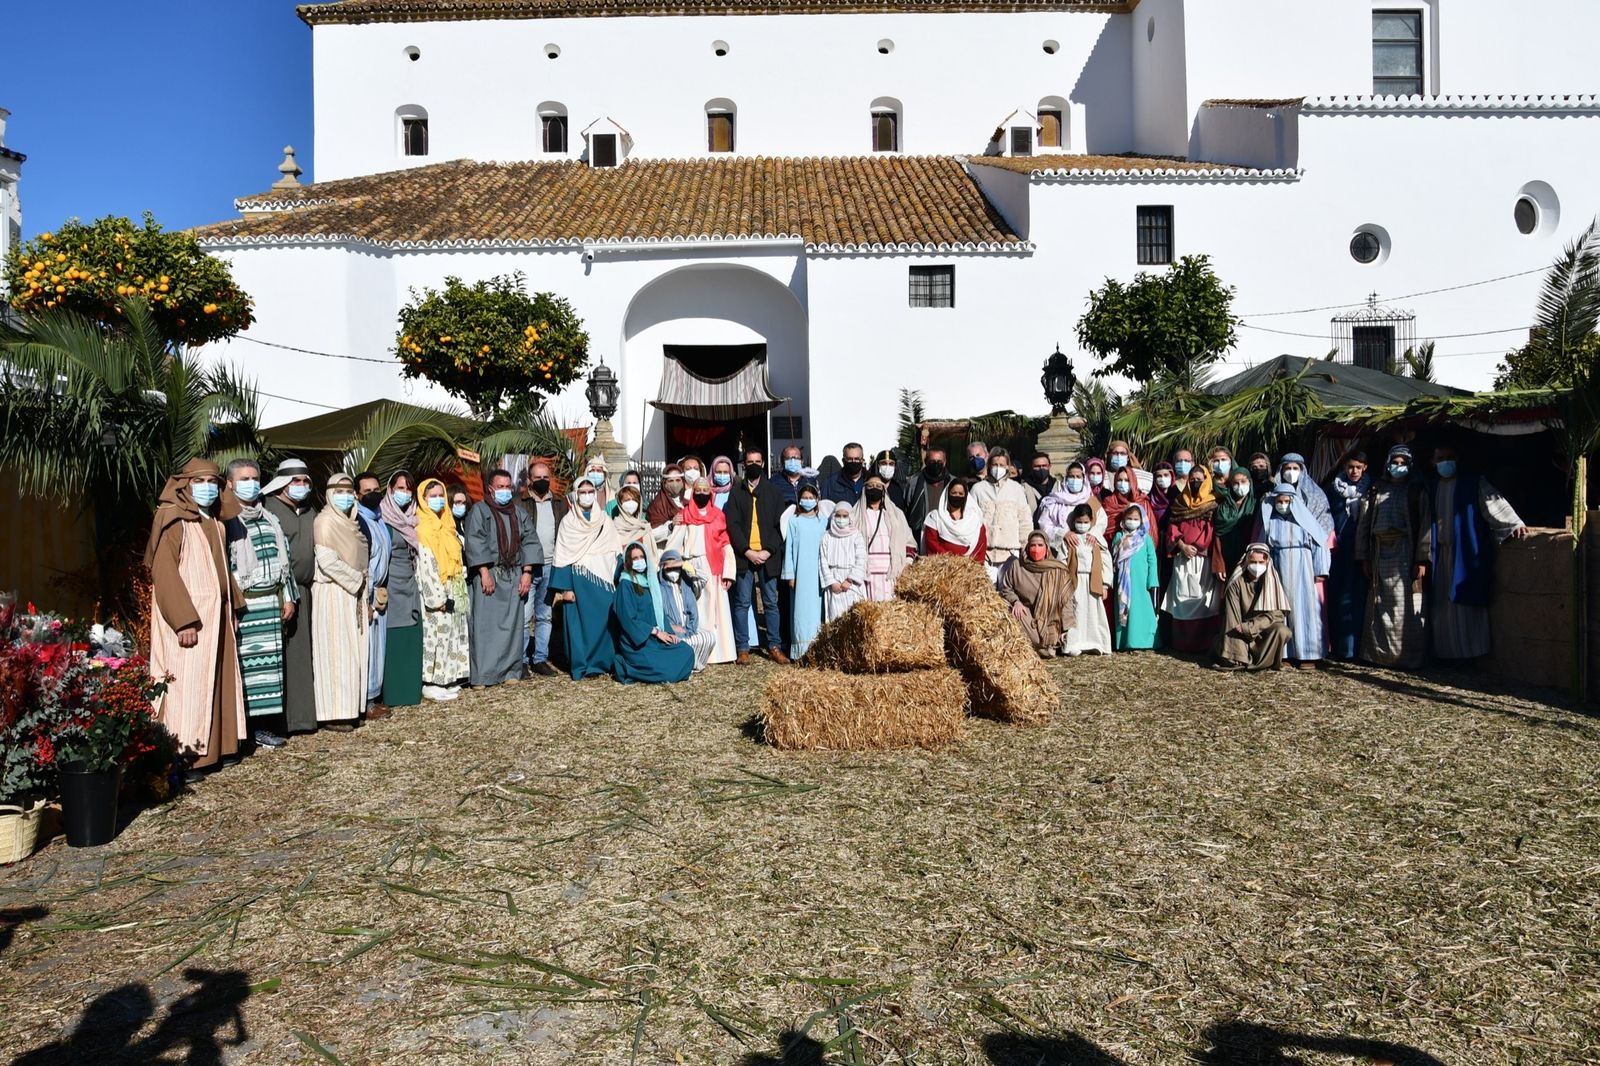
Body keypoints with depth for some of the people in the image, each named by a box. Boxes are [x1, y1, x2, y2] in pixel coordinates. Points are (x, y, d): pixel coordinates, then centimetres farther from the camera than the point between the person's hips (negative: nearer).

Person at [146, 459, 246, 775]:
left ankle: (213, 748, 18)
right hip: (187, 617, -8)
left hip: (215, 615, 8)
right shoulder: (172, 520, -10)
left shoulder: (213, 522, 14)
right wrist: (184, 620, -22)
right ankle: (182, 757, -1)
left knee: (215, 680, 11)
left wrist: (233, 607, 14)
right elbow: (164, 572, -17)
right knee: (186, 683, -6)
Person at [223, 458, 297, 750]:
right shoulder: (226, 521, -3)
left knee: (268, 661, 5)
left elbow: (282, 559, 19)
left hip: (270, 602, 6)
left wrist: (288, 597, 15)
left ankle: (262, 725, 11)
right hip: (241, 604, -6)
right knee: (242, 664, -7)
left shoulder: (269, 520, 17)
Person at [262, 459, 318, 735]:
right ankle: (279, 720, 0)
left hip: (305, 591, 7)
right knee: (282, 656, -6)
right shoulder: (270, 510, -6)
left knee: (303, 655, 11)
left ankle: (302, 714, 18)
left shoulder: (310, 512, 17)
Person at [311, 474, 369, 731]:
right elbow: (327, 560, -17)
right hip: (332, 594, -8)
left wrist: (361, 581, 6)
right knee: (335, 652, -6)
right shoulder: (325, 521, -9)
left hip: (353, 594, 8)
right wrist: (357, 580, -9)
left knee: (353, 651, 7)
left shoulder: (351, 522, 15)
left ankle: (349, 709, 13)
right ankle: (333, 714, -2)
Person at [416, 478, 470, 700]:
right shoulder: (421, 528, -11)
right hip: (435, 590, -8)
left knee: (452, 631, 9)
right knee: (436, 632, -7)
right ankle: (431, 683, -1)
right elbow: (425, 564, -17)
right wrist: (437, 596, -20)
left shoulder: (446, 525, 15)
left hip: (452, 588, 8)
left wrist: (459, 587, 12)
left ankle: (447, 678, 17)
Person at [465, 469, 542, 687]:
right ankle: (482, 674, 0)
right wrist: (485, 573, -16)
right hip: (488, 575, -4)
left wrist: (527, 572, -1)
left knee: (512, 624, 4)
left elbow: (530, 542, 10)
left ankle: (511, 671, 11)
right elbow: (475, 542, -8)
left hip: (514, 576, 4)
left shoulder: (520, 513, 15)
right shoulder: (479, 511, 1)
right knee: (485, 624, -4)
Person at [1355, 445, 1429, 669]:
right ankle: (1379, 654, 11)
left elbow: (1425, 525, -2)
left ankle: (1408, 657, -1)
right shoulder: (1376, 490, 16)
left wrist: (1422, 559, -10)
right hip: (1379, 553, 4)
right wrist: (1363, 557, 8)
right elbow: (1364, 524, 14)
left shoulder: (1417, 490, 5)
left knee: (1405, 606, -5)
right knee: (1378, 606, 5)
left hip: (1405, 553, -3)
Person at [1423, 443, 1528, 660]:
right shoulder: (1433, 489, 13)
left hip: (1467, 555, -4)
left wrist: (1515, 524, -26)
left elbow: (1495, 504, -11)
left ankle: (1470, 652, 1)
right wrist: (1425, 554, 13)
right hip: (1441, 556, 4)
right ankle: (1446, 652, 12)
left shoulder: (1475, 484, 1)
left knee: (1465, 602, -6)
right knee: (1442, 606, 5)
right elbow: (1427, 524, 15)